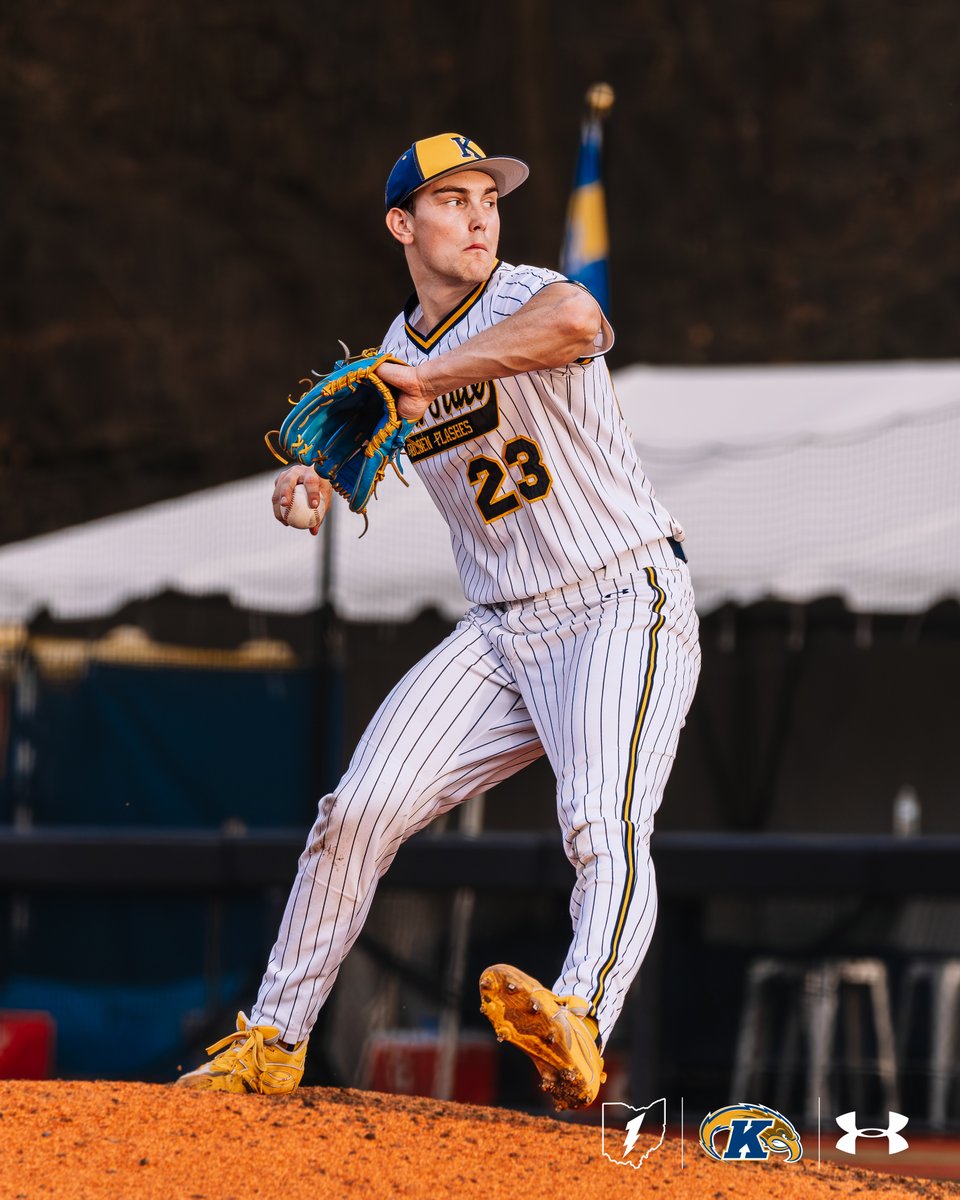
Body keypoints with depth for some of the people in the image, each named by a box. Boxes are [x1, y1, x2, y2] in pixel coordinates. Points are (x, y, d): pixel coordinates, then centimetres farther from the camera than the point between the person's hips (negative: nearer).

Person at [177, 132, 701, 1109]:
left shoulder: (522, 301, -14)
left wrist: (428, 376, -32)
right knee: (358, 811, 1)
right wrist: (323, 473, 5)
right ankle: (271, 1045, 13)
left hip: (624, 606, -7)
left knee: (602, 823, -29)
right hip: (499, 632, 7)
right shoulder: (395, 351, 8)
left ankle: (575, 1027, -50)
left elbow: (574, 317, -40)